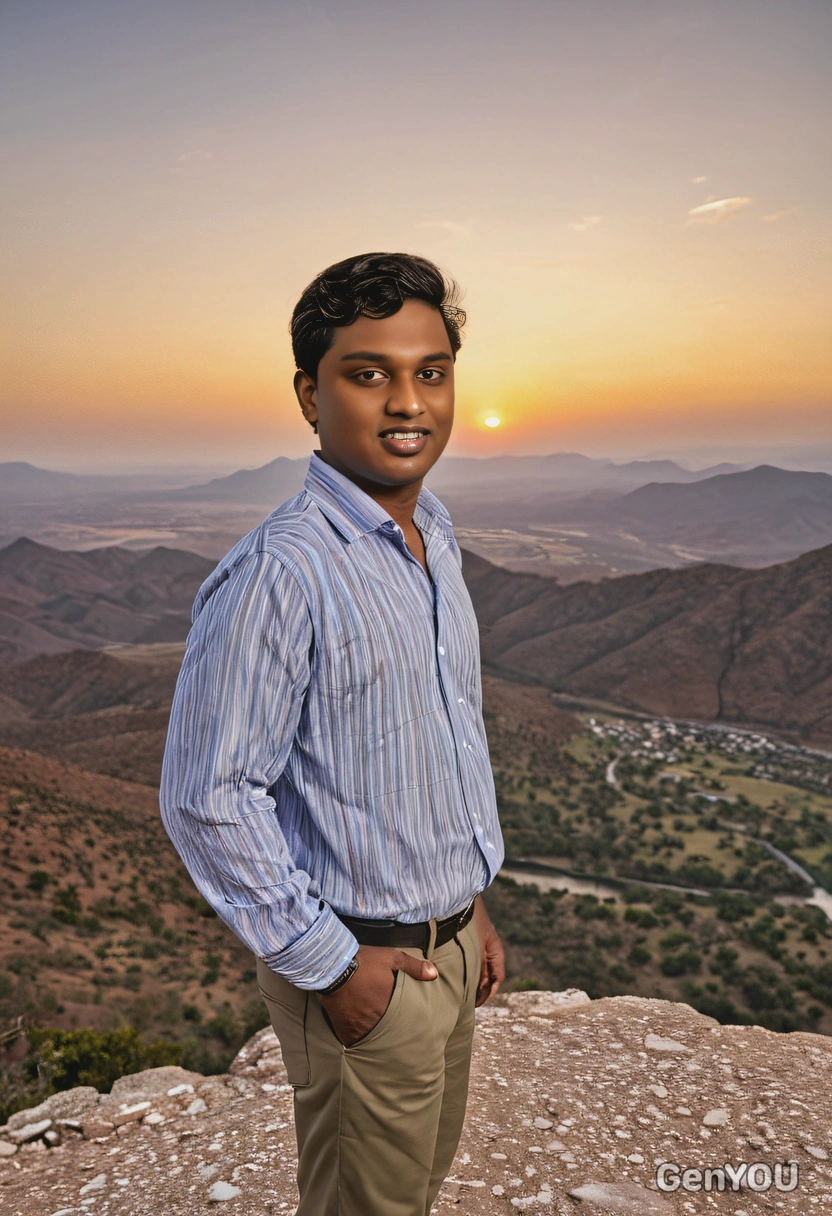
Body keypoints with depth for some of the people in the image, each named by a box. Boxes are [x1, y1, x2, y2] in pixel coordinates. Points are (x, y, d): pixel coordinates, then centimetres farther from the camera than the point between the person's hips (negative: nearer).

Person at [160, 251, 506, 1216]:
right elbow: (207, 801, -23)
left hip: (448, 943, 8)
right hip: (362, 970, -7)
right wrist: (329, 965, -16)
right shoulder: (278, 574, -25)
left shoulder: (435, 541, 3)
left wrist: (469, 901, 13)